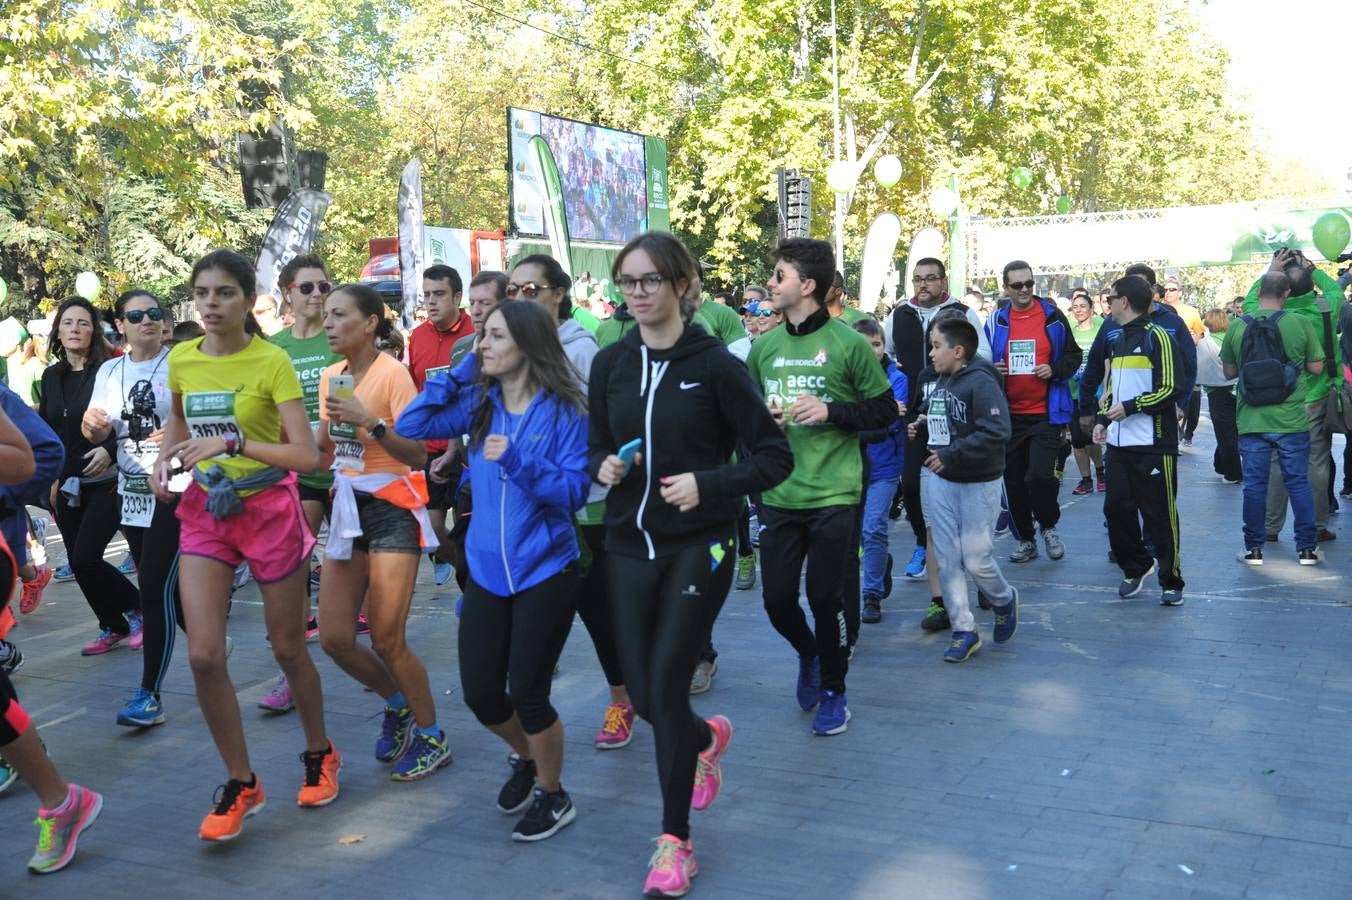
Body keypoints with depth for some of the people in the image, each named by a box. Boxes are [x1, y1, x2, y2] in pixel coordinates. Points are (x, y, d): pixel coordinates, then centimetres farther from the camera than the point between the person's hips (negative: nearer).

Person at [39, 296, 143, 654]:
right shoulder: (51, 376, 9)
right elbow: (45, 431, 15)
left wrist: (109, 449, -25)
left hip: (105, 481, -6)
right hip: (67, 486, 6)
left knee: (85, 559, -12)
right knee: (78, 562, 7)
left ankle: (137, 608, 10)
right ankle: (113, 627, 23)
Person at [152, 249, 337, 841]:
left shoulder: (271, 361, -14)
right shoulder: (181, 360, 0)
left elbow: (307, 455, -21)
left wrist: (231, 443, -29)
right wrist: (164, 459, 2)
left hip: (267, 509, -4)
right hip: (204, 511, 4)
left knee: (287, 648, 9)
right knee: (204, 655, -6)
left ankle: (320, 754, 35)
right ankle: (241, 784, 12)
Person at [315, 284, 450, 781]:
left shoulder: (392, 373, -12)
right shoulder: (331, 377, 9)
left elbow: (418, 454, -17)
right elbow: (323, 449, 14)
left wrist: (372, 423, -29)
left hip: (392, 507, -7)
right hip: (348, 507, 7)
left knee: (387, 640, -6)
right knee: (335, 638, 4)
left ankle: (432, 738, 15)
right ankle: (398, 703, 30)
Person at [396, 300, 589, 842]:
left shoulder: (565, 410, -11)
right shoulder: (480, 404, 2)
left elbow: (575, 492, -14)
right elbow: (409, 427, -3)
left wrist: (519, 460, -28)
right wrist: (461, 371, -5)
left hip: (544, 572, -5)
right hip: (486, 571, 5)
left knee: (526, 693, 0)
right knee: (479, 693, 9)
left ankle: (553, 797, 25)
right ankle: (526, 757, 42)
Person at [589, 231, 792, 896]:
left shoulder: (715, 364, -10)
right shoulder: (611, 364, 3)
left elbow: (775, 456, -7)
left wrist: (707, 484, -21)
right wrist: (603, 466, -8)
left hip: (698, 547, -4)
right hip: (629, 544, 5)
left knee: (666, 688, -7)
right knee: (642, 694, 7)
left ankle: (675, 840, 13)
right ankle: (708, 738, 44)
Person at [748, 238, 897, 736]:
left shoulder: (847, 343, -6)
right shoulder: (764, 346, 7)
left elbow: (886, 410, -2)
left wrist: (830, 412, -15)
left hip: (832, 494, -4)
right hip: (778, 495, 4)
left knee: (825, 598, 3)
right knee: (777, 599, 7)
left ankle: (833, 690, 24)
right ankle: (808, 654, 39)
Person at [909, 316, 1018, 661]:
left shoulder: (981, 383, -17)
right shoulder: (940, 382, 9)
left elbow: (997, 432, -27)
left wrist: (951, 454, -27)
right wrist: (922, 428, 1)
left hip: (978, 483, -7)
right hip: (940, 481, 7)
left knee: (975, 558, -2)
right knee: (946, 558, 4)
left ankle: (1004, 600, 30)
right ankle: (964, 630, 14)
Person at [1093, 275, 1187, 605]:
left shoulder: (1157, 337, -8)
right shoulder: (1115, 341, 17)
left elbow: (1171, 389, -14)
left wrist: (1130, 407, -18)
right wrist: (1103, 419, 12)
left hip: (1153, 444, -7)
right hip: (1118, 443, 7)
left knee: (1159, 515, 0)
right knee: (1116, 508, 6)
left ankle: (1170, 581, 11)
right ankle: (1135, 567, 24)